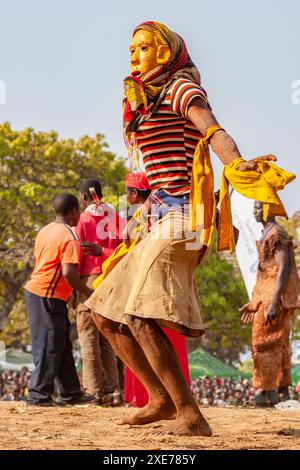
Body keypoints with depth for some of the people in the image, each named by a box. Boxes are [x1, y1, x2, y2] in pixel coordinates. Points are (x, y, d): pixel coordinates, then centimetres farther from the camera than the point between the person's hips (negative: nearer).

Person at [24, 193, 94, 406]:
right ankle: (38, 394, -5)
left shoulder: (45, 231, 14)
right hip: (48, 297, -10)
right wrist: (89, 292, -11)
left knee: (62, 346, 14)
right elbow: (69, 273, -23)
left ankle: (70, 393, 18)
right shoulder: (70, 238, -14)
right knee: (49, 347, -5)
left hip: (35, 291, 10)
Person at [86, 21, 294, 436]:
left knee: (140, 317, -24)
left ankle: (192, 417, -25)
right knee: (106, 315, 11)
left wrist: (237, 164, -42)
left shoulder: (181, 88, -3)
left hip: (181, 214, -10)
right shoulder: (148, 102, 24)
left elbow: (212, 128, -23)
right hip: (164, 218, 10)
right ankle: (162, 399, 12)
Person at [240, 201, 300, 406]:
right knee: (278, 343, 11)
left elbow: (283, 269, -20)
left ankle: (266, 390, -11)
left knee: (265, 342, -11)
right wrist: (253, 302, 20)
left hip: (277, 296, -10)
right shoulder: (267, 235, 17)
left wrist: (273, 302, -27)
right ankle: (283, 390, 14)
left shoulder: (277, 234, -13)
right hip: (267, 295, 10)